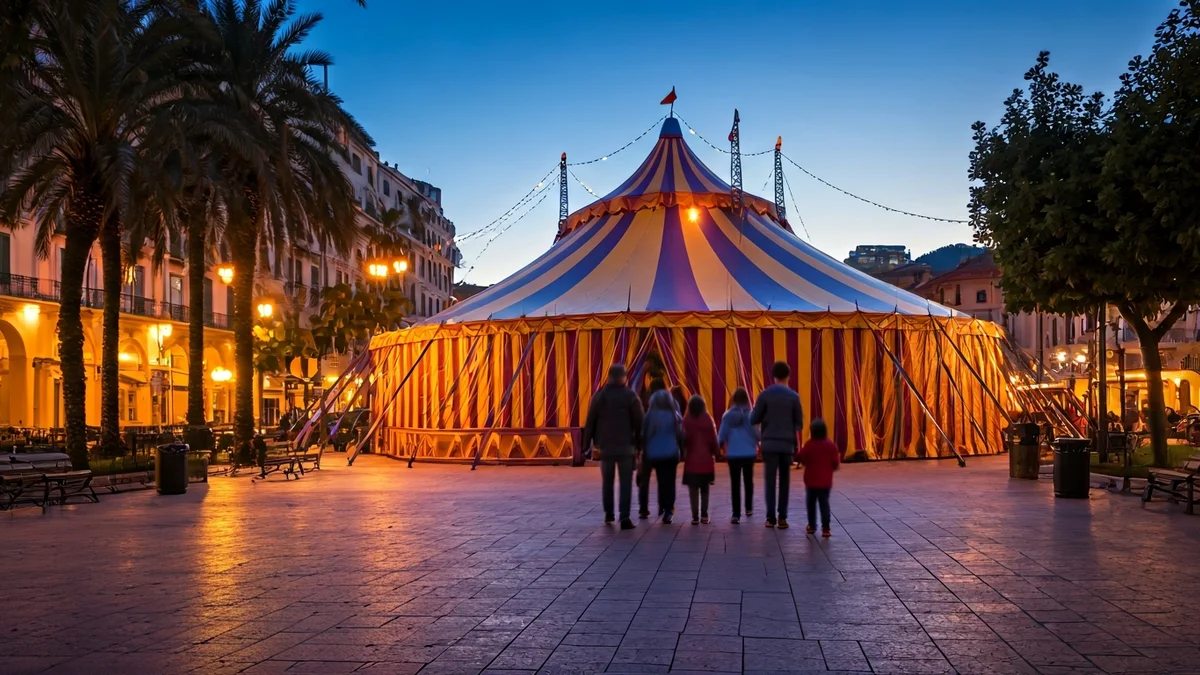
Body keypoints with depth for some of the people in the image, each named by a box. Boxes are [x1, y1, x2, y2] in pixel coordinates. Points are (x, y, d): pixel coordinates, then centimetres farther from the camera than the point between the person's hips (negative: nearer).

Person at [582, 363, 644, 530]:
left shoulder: (599, 396, 3)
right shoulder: (630, 395, -4)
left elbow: (590, 422, 2)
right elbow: (639, 422, -7)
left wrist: (587, 445, 6)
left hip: (606, 446, 2)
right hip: (625, 446, -2)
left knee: (607, 481, 18)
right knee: (625, 482, -1)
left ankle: (608, 513, 26)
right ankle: (624, 517, -10)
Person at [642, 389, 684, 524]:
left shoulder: (649, 416, -3)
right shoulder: (674, 416, -3)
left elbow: (644, 436, 0)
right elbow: (680, 435, -1)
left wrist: (645, 451, 12)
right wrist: (683, 451, 9)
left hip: (654, 454, 1)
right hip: (671, 454, -1)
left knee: (661, 480, 18)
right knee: (669, 481, 3)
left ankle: (662, 507, 22)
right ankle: (668, 510, -6)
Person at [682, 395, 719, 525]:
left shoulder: (686, 421, -6)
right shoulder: (708, 419, -3)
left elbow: (683, 440, -4)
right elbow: (713, 439, -1)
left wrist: (682, 454, 8)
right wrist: (715, 452, 11)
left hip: (692, 460, -2)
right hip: (706, 460, 2)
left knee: (693, 489, 2)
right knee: (705, 488, 15)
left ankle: (695, 517, -3)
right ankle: (704, 515, 10)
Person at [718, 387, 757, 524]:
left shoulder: (727, 415, -5)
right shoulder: (751, 415, -7)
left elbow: (722, 435, -2)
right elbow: (757, 433, -4)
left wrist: (719, 446, 15)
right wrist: (757, 443, 17)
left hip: (733, 454, -1)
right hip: (749, 453, 1)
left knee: (735, 483, 1)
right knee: (748, 480, 21)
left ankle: (736, 514, -5)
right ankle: (749, 508, 35)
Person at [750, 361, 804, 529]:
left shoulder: (765, 395, -2)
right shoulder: (793, 396, 1)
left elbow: (753, 420, -1)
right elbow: (799, 423, 2)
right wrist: (797, 444, 13)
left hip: (769, 444, -1)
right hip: (787, 444, 1)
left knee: (770, 480, 2)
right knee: (784, 481, 8)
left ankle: (770, 517, -2)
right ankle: (782, 517, 4)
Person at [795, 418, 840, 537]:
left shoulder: (809, 444, -10)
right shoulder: (830, 445, -6)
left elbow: (802, 459, -4)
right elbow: (835, 463, -4)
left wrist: (797, 454, 15)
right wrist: (839, 457, 16)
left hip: (811, 481, -1)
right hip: (825, 482, 1)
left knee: (811, 503, 14)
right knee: (824, 503, 1)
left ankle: (812, 526, 19)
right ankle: (825, 527, -6)